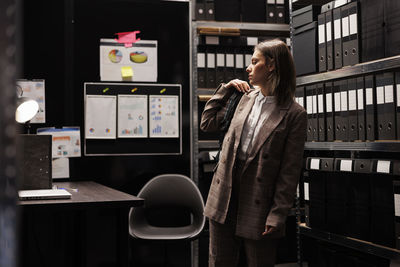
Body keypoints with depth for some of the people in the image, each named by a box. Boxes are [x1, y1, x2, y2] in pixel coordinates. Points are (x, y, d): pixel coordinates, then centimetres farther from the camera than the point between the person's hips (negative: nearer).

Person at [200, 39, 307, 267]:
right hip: (225, 196, 5)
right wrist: (226, 89, 12)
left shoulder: (294, 114, -8)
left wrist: (278, 214, -13)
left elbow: (290, 170, -10)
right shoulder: (246, 98, 9)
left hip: (258, 205, -5)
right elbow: (207, 123, 19)